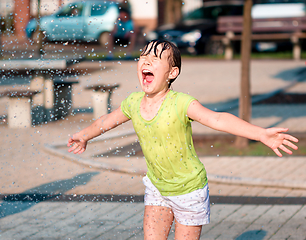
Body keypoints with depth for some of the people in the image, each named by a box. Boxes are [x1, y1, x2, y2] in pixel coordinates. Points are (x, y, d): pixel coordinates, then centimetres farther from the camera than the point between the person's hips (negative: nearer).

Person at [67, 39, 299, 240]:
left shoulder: (180, 103, -25)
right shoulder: (133, 103, -9)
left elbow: (217, 119, -39)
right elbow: (108, 121, 12)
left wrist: (262, 134, -52)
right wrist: (84, 136, 30)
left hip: (189, 190, -4)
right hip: (156, 187, 5)